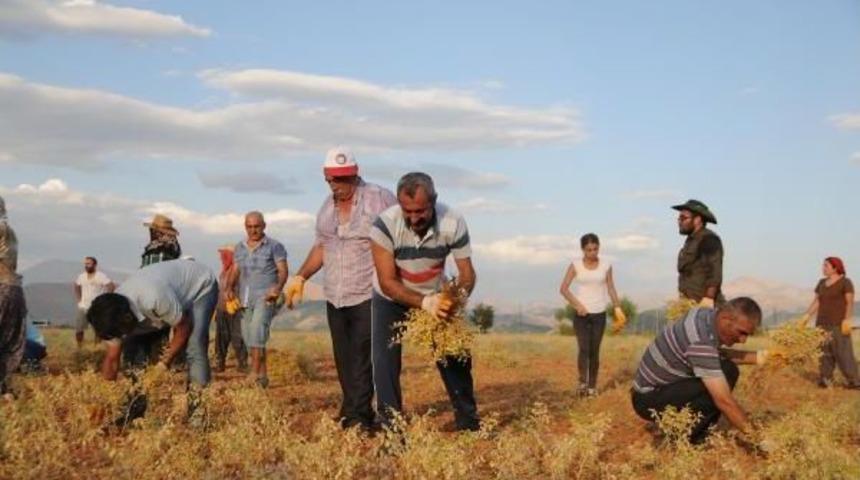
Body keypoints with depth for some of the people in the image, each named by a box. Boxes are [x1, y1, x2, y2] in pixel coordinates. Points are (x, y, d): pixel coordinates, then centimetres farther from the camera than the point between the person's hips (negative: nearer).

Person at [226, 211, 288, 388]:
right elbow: (235, 272, 16)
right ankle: (262, 377, 17)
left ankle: (254, 376, -27)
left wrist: (278, 288, -22)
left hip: (265, 296, -6)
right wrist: (229, 288, -4)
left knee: (257, 332, -23)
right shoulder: (239, 248, 17)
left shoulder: (274, 246, 1)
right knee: (250, 340, 6)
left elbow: (283, 271, -4)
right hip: (245, 299, 6)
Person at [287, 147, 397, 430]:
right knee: (343, 359, 10)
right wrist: (301, 277, 12)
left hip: (368, 297, -7)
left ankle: (358, 419, -6)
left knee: (361, 357, -10)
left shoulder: (380, 200, -8)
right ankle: (351, 414, 18)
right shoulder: (327, 207, 13)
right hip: (335, 298, 7)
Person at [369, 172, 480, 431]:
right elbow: (388, 282, -29)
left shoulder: (453, 224, -28)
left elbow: (467, 274, -17)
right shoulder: (385, 225, -33)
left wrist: (455, 299, -39)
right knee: (386, 364, -12)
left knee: (455, 356, 2)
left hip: (435, 297, 2)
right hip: (392, 299, -1)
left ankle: (469, 424, 19)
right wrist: (425, 303, -43)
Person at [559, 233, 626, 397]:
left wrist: (618, 309, -2)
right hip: (581, 314, -1)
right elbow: (563, 288, -5)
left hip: (599, 314, 1)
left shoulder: (606, 266, 2)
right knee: (584, 348, -15)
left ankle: (592, 386, 10)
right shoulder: (575, 265, -3)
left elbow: (611, 289, 6)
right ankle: (583, 382, -7)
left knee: (594, 351, 2)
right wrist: (577, 304, -15)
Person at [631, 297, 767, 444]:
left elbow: (719, 354, 17)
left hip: (667, 384, 10)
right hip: (649, 399, -10)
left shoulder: (707, 315, -4)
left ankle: (697, 433, 6)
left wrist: (758, 357, 5)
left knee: (729, 370, 0)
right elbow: (724, 400, -31)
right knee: (717, 391, -25)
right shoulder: (700, 341, -32)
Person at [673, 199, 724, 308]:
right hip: (690, 304, 9)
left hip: (703, 305, -9)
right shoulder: (691, 241, 20)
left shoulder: (708, 239, -10)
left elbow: (715, 274, -19)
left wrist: (708, 300, -25)